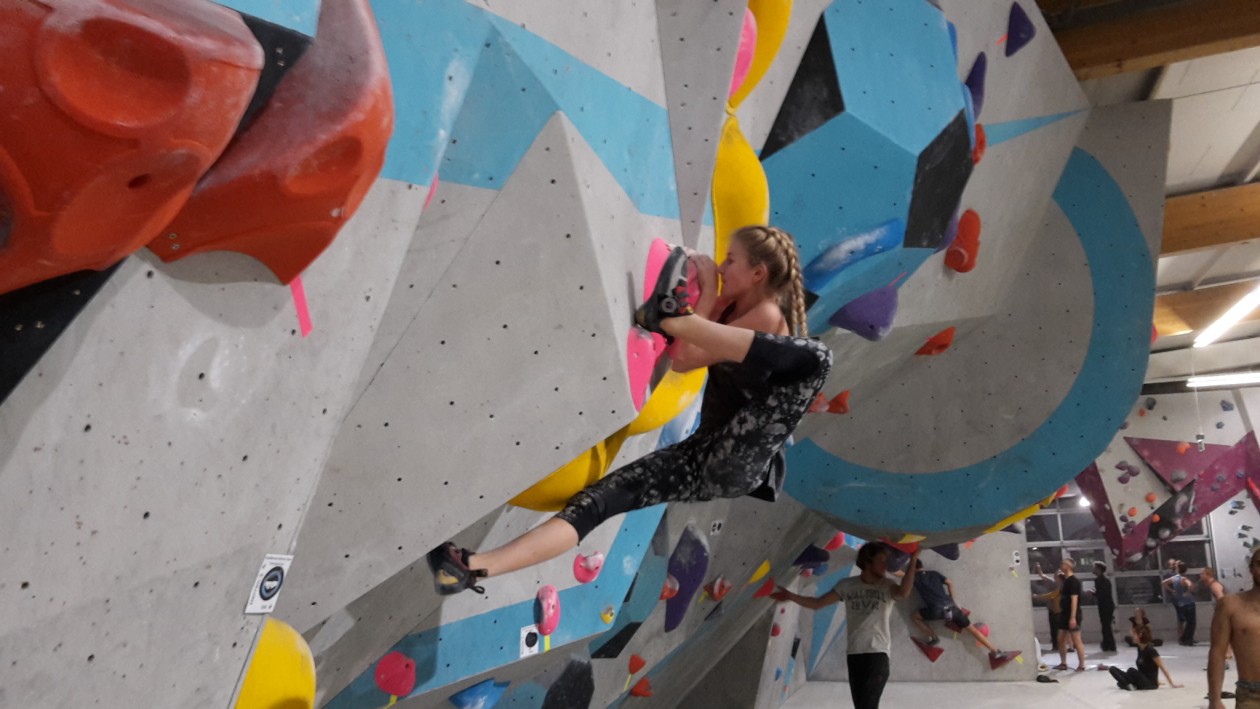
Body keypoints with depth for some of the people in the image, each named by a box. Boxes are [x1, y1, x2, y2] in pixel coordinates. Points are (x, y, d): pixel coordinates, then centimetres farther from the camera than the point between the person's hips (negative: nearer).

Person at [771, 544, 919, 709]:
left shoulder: (887, 586, -2)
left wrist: (912, 563, -29)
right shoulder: (847, 585, 3)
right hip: (854, 653, 3)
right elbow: (817, 603, 7)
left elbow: (904, 593, -27)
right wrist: (790, 596, -2)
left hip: (878, 652, -3)